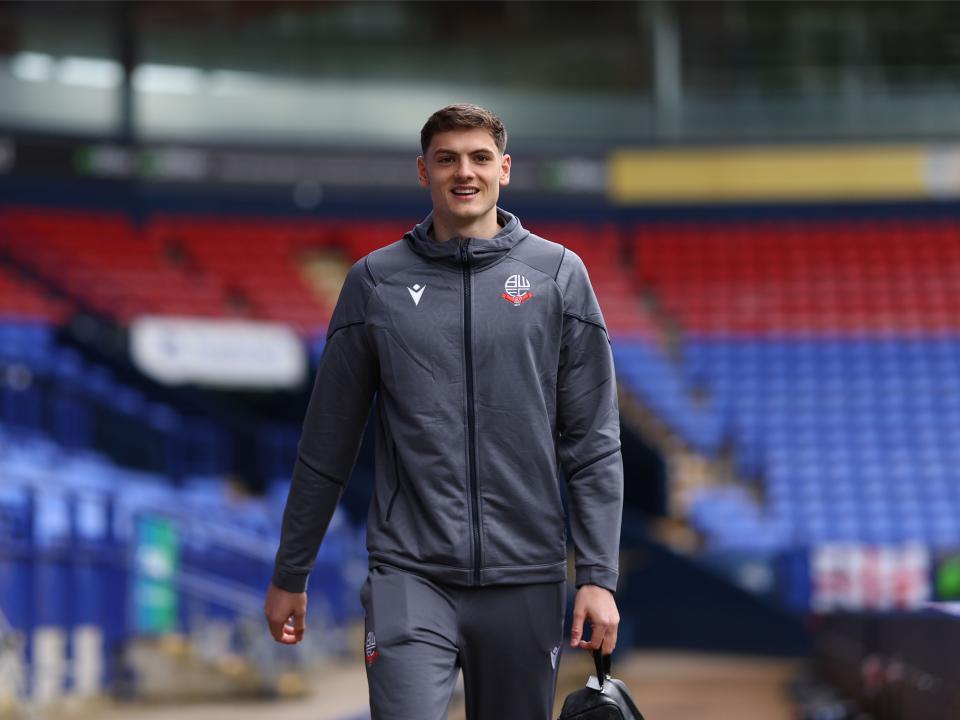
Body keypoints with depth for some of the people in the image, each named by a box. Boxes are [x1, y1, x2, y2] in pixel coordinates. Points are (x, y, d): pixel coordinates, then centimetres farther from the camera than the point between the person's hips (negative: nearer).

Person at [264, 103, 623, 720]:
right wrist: (290, 575, 12)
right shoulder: (377, 280, 5)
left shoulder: (558, 274, 5)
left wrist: (599, 576, -4)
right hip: (410, 578, -1)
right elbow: (327, 444, 10)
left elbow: (594, 443, 3)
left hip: (525, 580, 1)